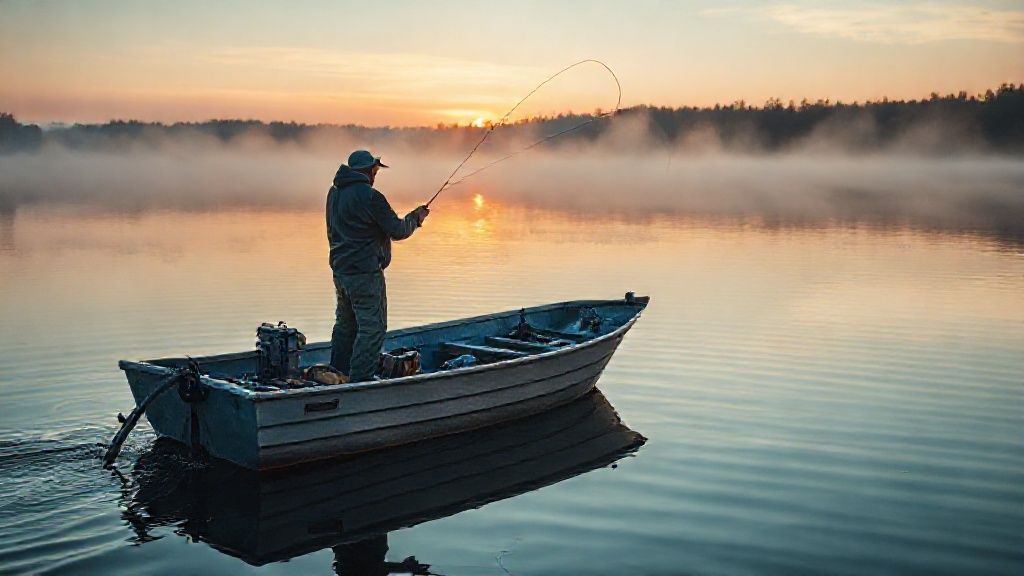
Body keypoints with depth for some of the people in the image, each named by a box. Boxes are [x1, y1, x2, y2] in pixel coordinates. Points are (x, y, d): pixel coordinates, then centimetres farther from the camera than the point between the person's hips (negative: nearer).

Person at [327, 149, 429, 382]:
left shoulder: (335, 192, 9)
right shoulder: (369, 196, -17)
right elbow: (397, 231, -13)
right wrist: (415, 217, 5)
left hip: (340, 269, 9)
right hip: (364, 272, -9)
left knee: (346, 324, 19)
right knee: (372, 326, -4)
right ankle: (360, 380, -6)